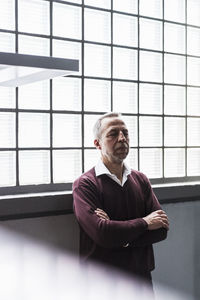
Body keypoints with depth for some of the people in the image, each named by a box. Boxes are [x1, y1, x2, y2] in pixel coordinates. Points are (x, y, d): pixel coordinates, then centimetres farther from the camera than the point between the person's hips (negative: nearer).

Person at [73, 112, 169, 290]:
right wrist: (144, 222, -12)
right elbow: (101, 233, -24)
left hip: (142, 275, 5)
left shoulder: (140, 180, 5)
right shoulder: (85, 184, -11)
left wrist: (122, 238, -18)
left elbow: (162, 229, -4)